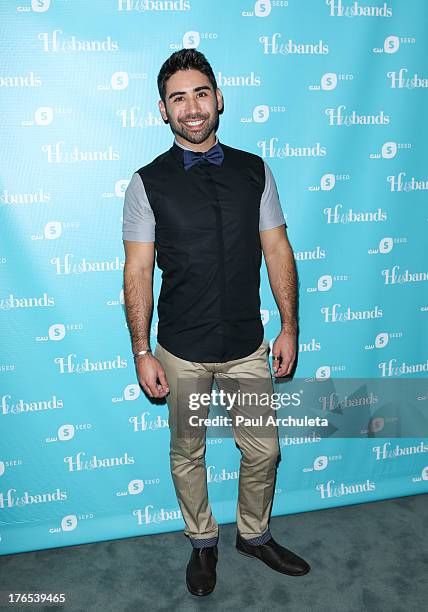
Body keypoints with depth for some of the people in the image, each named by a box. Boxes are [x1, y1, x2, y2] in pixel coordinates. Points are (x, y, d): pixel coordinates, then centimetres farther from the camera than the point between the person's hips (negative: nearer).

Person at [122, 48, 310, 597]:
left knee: (262, 451, 15)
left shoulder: (254, 171, 0)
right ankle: (202, 543, 42)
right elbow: (138, 271, -7)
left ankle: (255, 535, 43)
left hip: (248, 346, 2)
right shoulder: (147, 183, -7)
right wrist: (141, 353, -8)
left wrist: (289, 327, 0)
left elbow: (278, 251, 2)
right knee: (187, 454, 16)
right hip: (182, 352, -2)